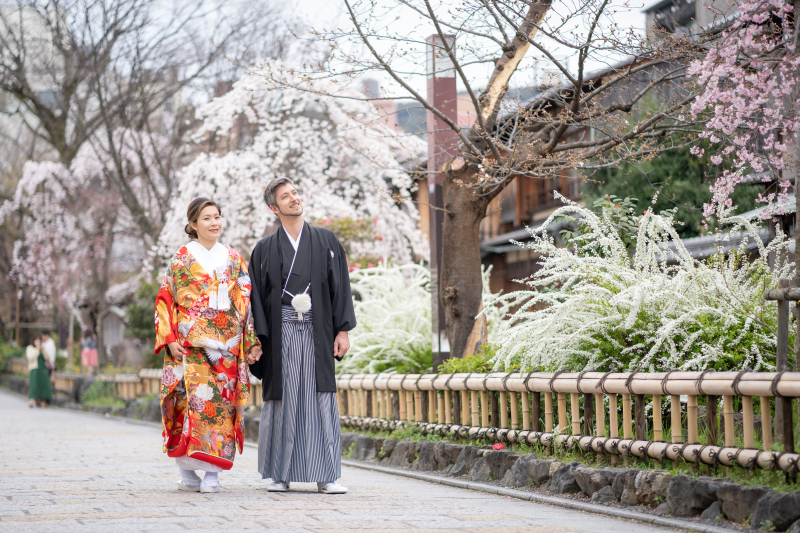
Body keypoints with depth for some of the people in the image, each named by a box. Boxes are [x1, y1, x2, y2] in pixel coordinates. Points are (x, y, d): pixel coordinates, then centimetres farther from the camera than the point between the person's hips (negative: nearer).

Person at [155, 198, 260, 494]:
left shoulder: (234, 260, 14)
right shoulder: (183, 259, 5)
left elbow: (247, 303, 12)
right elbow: (165, 300, 3)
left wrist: (251, 341, 4)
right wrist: (170, 339, -7)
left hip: (226, 346, 3)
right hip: (191, 344, -3)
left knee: (221, 404, -3)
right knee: (191, 398, -12)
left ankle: (212, 474, -2)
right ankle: (188, 473, -6)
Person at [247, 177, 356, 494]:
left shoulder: (326, 242, 9)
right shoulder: (264, 250, 8)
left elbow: (340, 287, 7)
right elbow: (255, 297, 6)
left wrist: (342, 330, -1)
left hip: (317, 332, 0)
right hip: (281, 334, 0)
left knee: (321, 400, -3)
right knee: (282, 401, 0)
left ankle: (326, 476, -2)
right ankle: (280, 475, 7)